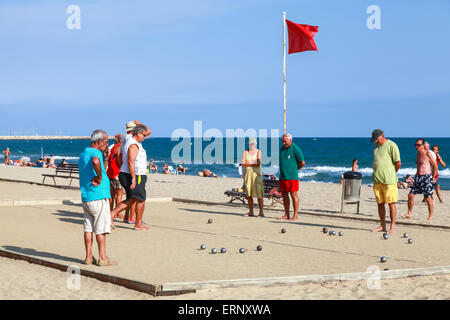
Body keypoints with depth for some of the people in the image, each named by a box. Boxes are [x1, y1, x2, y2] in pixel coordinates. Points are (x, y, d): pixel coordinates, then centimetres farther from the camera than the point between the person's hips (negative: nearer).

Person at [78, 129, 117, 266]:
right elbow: (95, 161, -38)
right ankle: (102, 258, 0)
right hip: (98, 196, -8)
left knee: (88, 227, 9)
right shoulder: (96, 153, -13)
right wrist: (100, 178, -24)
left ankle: (88, 257, 11)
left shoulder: (83, 154, 17)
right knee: (101, 228, -3)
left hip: (85, 197, 8)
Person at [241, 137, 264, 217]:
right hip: (247, 173, 4)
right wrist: (253, 163, -11)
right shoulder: (245, 152, 11)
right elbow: (243, 164, 0)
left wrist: (248, 163, -7)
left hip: (256, 173, -4)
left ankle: (261, 212, -7)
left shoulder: (258, 152, 3)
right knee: (249, 193, 5)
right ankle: (251, 212, 11)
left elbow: (258, 164, -8)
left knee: (258, 193, -9)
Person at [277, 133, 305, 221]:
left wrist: (295, 169, 3)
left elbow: (302, 162, -8)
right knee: (284, 195, 8)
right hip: (282, 176, 8)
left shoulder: (295, 149, -8)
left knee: (294, 194, -4)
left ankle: (295, 215, 0)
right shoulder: (282, 148, 14)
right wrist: (282, 170, 14)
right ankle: (286, 215, 15)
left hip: (292, 177, -8)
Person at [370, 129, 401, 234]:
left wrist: (391, 173, 1)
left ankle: (392, 226, 2)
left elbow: (398, 163, -11)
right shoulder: (376, 146, 16)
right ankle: (382, 225, 17)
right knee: (380, 203, 9)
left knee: (391, 203, -2)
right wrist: (376, 174, 14)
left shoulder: (391, 145, -8)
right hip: (377, 180, 7)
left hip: (388, 180, -7)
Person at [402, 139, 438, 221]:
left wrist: (433, 177, 0)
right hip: (418, 177, 7)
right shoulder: (418, 155, 15)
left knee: (428, 197, -3)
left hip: (426, 177, -7)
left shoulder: (427, 154, -7)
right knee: (411, 195, 1)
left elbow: (435, 166, -3)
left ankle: (430, 216, 8)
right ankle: (409, 213, 11)